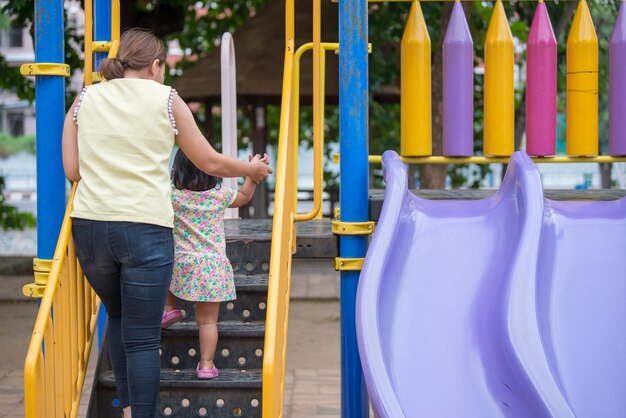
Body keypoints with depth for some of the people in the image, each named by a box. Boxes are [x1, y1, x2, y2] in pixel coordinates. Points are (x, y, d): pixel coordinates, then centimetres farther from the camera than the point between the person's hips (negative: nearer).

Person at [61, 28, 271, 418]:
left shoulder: (85, 99, 10)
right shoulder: (166, 99, 3)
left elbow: (72, 170, 6)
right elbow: (210, 162, 8)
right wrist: (251, 169, 26)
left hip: (90, 225, 4)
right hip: (146, 228, -3)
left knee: (118, 316, 25)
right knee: (143, 338, 1)